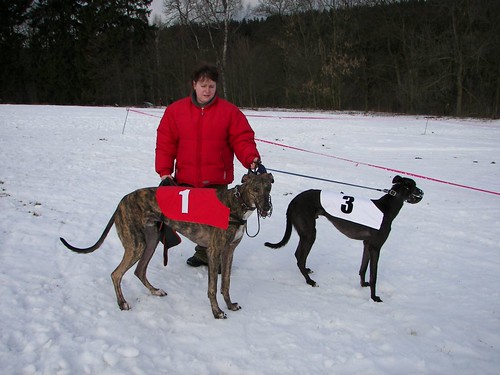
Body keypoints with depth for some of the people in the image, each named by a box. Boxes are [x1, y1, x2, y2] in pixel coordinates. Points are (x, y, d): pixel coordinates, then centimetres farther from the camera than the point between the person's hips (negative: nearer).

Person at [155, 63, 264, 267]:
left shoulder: (229, 111, -1)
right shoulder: (175, 110, 3)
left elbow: (242, 139, -5)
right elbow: (165, 144, 2)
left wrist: (252, 160, -22)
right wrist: (164, 173, -5)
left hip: (217, 181, -2)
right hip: (186, 181, 2)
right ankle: (203, 253, 31)